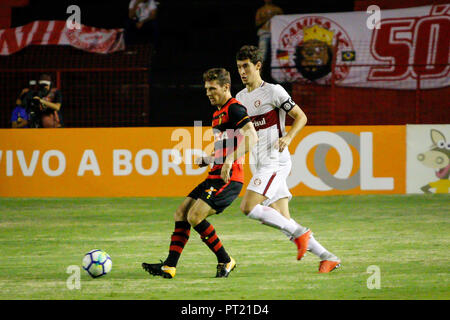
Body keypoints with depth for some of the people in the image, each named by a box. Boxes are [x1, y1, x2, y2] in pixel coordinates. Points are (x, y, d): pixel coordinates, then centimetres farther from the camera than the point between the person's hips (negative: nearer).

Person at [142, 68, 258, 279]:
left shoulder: (234, 109, -10)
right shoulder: (218, 113, 21)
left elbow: (251, 138, -24)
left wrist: (229, 161, -31)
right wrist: (208, 160, 15)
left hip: (228, 179, -10)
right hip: (215, 177, 10)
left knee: (195, 216, -17)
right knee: (181, 214, 4)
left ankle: (225, 261, -5)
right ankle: (169, 266, 3)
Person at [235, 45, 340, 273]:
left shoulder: (273, 91, -6)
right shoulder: (240, 98, 15)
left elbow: (301, 117, -3)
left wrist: (288, 137, -21)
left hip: (275, 162, -7)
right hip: (261, 166, 7)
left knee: (248, 207, -20)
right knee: (283, 220, 1)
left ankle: (299, 232, -11)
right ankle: (328, 258, 6)